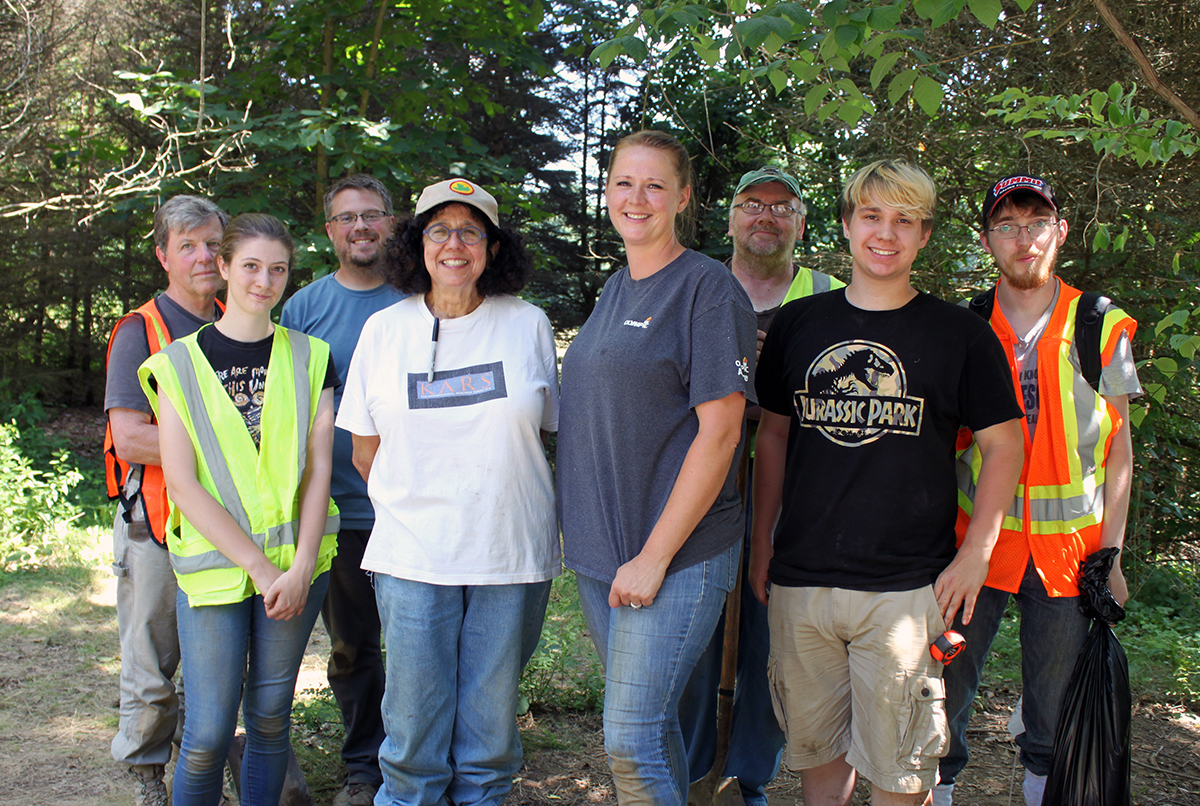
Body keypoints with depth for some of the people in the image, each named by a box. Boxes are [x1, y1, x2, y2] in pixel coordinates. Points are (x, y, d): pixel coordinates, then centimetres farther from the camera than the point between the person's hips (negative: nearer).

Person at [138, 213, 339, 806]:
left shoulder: (309, 359, 6)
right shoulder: (179, 364, -1)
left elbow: (318, 468, 1)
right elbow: (182, 485, -7)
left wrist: (302, 567, -10)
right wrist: (261, 568, -13)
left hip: (297, 562, 2)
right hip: (214, 567, -2)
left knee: (270, 716, 11)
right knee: (209, 731, 0)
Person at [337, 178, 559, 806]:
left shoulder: (528, 325, 3)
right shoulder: (384, 329, 5)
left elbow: (548, 432, 10)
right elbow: (364, 450, 11)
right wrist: (413, 510, 9)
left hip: (510, 556, 0)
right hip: (412, 559, 0)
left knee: (489, 728, 9)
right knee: (414, 731, 6)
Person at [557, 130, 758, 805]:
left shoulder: (709, 288, -9)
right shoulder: (615, 291, 14)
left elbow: (719, 432, -15)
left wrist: (655, 556, -17)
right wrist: (592, 538, 12)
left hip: (677, 554, -7)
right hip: (600, 549, 7)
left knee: (631, 739, -6)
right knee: (651, 723, 16)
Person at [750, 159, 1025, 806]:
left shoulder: (961, 334, 0)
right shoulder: (798, 324, 7)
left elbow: (1003, 444, 4)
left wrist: (975, 555, -4)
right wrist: (761, 546, 11)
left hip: (905, 588, -2)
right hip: (800, 581, 3)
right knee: (816, 747, 13)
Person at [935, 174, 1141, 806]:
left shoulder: (1101, 327, 2)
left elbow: (1118, 446, 6)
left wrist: (1111, 551, 0)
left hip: (1069, 546, 0)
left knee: (1054, 709, 10)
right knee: (944, 692, 3)